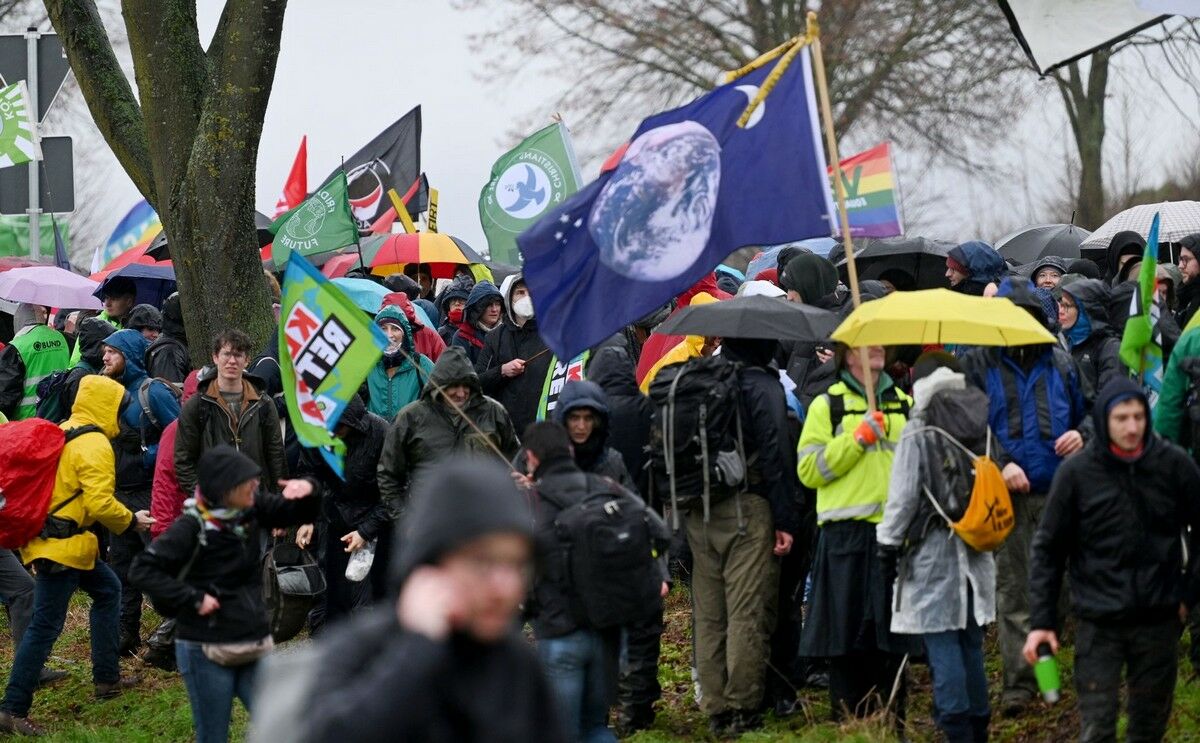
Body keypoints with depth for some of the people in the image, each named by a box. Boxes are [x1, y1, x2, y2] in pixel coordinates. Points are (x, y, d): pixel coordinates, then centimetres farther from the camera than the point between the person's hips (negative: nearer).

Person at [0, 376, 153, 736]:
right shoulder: (95, 446, -15)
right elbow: (100, 503, -22)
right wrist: (131, 521, -6)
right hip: (61, 546, -10)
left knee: (107, 589, 25)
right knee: (46, 626, -9)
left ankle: (107, 678, 30)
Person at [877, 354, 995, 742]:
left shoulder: (918, 433, -11)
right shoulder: (982, 427, 7)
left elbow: (903, 496, -11)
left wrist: (889, 545, -2)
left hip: (933, 551, -6)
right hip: (977, 551, 6)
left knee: (942, 645, -5)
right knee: (971, 643, 13)